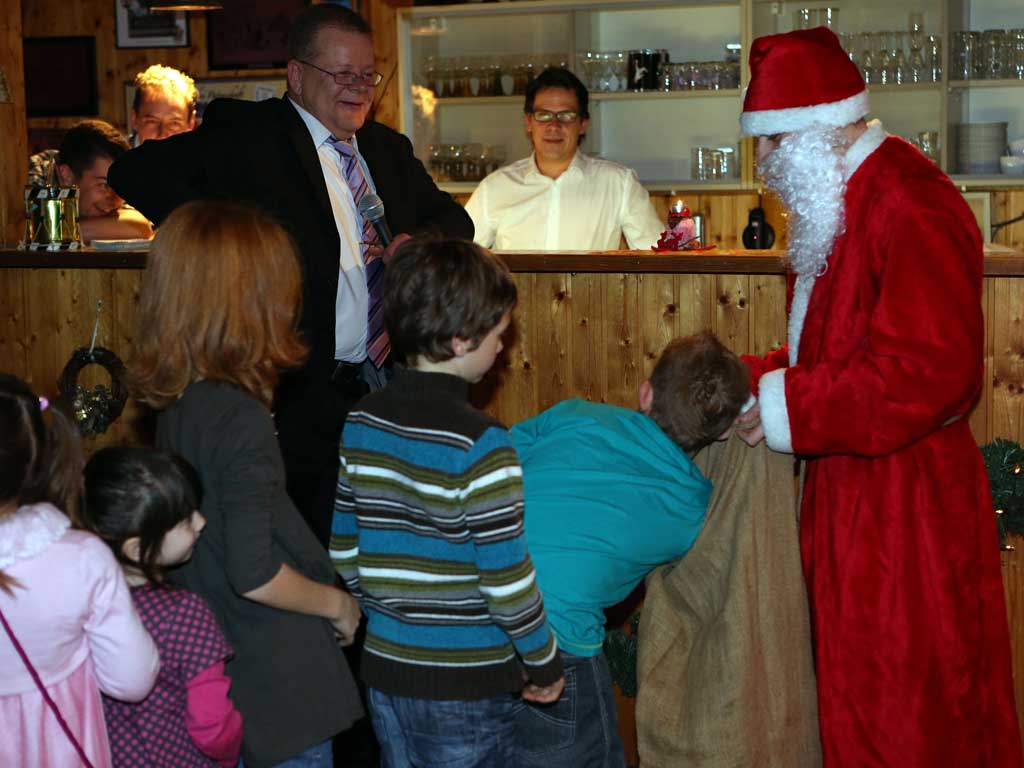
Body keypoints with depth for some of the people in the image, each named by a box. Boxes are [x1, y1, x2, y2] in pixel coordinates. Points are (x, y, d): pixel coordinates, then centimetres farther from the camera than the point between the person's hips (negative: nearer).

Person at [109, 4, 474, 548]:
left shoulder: (388, 148, 17)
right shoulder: (247, 135, -3)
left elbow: (454, 219, 23)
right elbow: (136, 172, -10)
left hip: (382, 387, 6)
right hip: (298, 397, -6)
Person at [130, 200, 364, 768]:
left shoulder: (176, 405, 0)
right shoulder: (242, 420, -25)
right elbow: (255, 575, -25)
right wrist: (336, 604, -8)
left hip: (213, 667, 8)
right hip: (279, 688, -8)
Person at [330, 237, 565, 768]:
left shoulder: (361, 424, -1)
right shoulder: (480, 445, -21)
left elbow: (344, 553, 6)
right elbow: (506, 580, -19)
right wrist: (544, 665, -5)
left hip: (385, 667, 6)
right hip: (466, 685, -6)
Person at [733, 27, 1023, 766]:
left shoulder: (910, 205, -19)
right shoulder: (842, 202, 14)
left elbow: (928, 370, -26)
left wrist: (786, 406, -21)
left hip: (904, 505, -10)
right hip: (852, 490, 10)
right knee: (854, 704, 17)